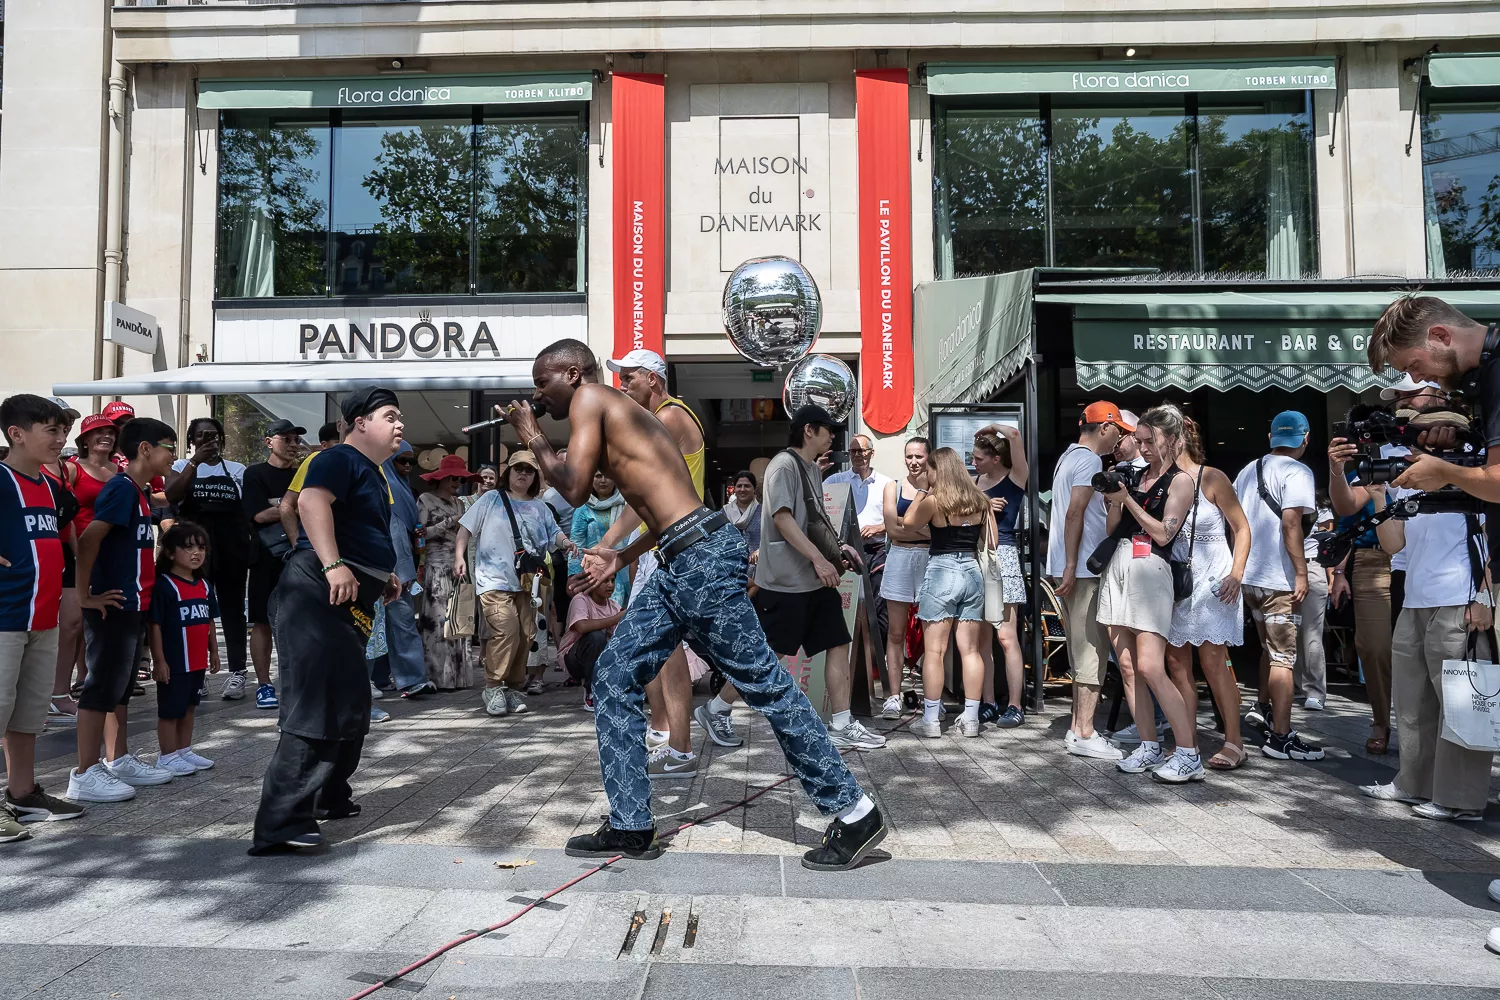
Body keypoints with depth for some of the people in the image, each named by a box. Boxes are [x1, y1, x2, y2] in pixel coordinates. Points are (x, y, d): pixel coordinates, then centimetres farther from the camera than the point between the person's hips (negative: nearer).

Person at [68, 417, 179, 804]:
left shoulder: (141, 491, 12)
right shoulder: (121, 488, -16)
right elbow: (89, 539, -26)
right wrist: (85, 596, -20)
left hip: (133, 604, 9)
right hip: (111, 606, -9)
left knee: (120, 685, 15)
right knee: (102, 686, -3)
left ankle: (118, 761, 25)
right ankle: (85, 775, 4)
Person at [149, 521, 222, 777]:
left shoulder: (204, 585, 9)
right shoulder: (163, 585, -14)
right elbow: (155, 625, -15)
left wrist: (213, 652, 17)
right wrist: (159, 660, -17)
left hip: (198, 662, 7)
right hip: (174, 662, -7)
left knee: (188, 707, 17)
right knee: (170, 710, 3)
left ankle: (184, 751, 28)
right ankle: (167, 756, 13)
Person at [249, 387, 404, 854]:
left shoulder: (375, 474, 23)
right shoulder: (340, 459, -7)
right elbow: (312, 501, -27)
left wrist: (382, 575, 24)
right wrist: (334, 565, -36)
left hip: (351, 604, 11)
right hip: (319, 593, -11)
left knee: (351, 708, 19)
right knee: (316, 709, -15)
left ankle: (330, 797, 35)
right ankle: (280, 825, -13)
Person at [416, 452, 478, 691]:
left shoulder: (458, 502, 18)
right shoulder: (425, 500, 1)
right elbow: (421, 534, -7)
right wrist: (449, 523, -10)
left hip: (457, 566, 6)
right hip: (437, 566, -6)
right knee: (439, 620, -8)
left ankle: (457, 674, 8)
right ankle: (439, 677, -4)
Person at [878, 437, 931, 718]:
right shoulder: (893, 487, 11)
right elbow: (892, 528, -2)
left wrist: (924, 488, -7)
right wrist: (927, 532, -8)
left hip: (929, 560, -2)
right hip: (899, 560, 2)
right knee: (896, 633, 1)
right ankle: (893, 697, 4)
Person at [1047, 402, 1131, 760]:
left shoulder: (1068, 457, 19)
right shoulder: (1089, 460, -11)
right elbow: (1074, 514, -20)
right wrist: (1070, 567, -22)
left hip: (1071, 570, 10)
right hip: (1083, 570, -10)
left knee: (1084, 650, 14)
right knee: (1093, 650, -6)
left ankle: (1077, 727, 19)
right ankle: (1085, 734, -3)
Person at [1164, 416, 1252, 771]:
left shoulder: (1212, 479, -6)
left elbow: (1242, 529, -3)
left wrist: (1236, 574, -12)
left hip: (1211, 579, -5)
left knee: (1213, 662, -6)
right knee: (1176, 663, 5)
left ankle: (1234, 742, 4)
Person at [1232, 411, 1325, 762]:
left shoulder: (1248, 471, 13)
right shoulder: (1297, 472, -9)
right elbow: (1290, 524, -19)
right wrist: (1301, 573, -17)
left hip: (1248, 576, 8)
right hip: (1279, 578, -8)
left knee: (1270, 648, 24)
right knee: (1283, 657, -3)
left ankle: (1264, 710, 35)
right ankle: (1280, 737, 0)